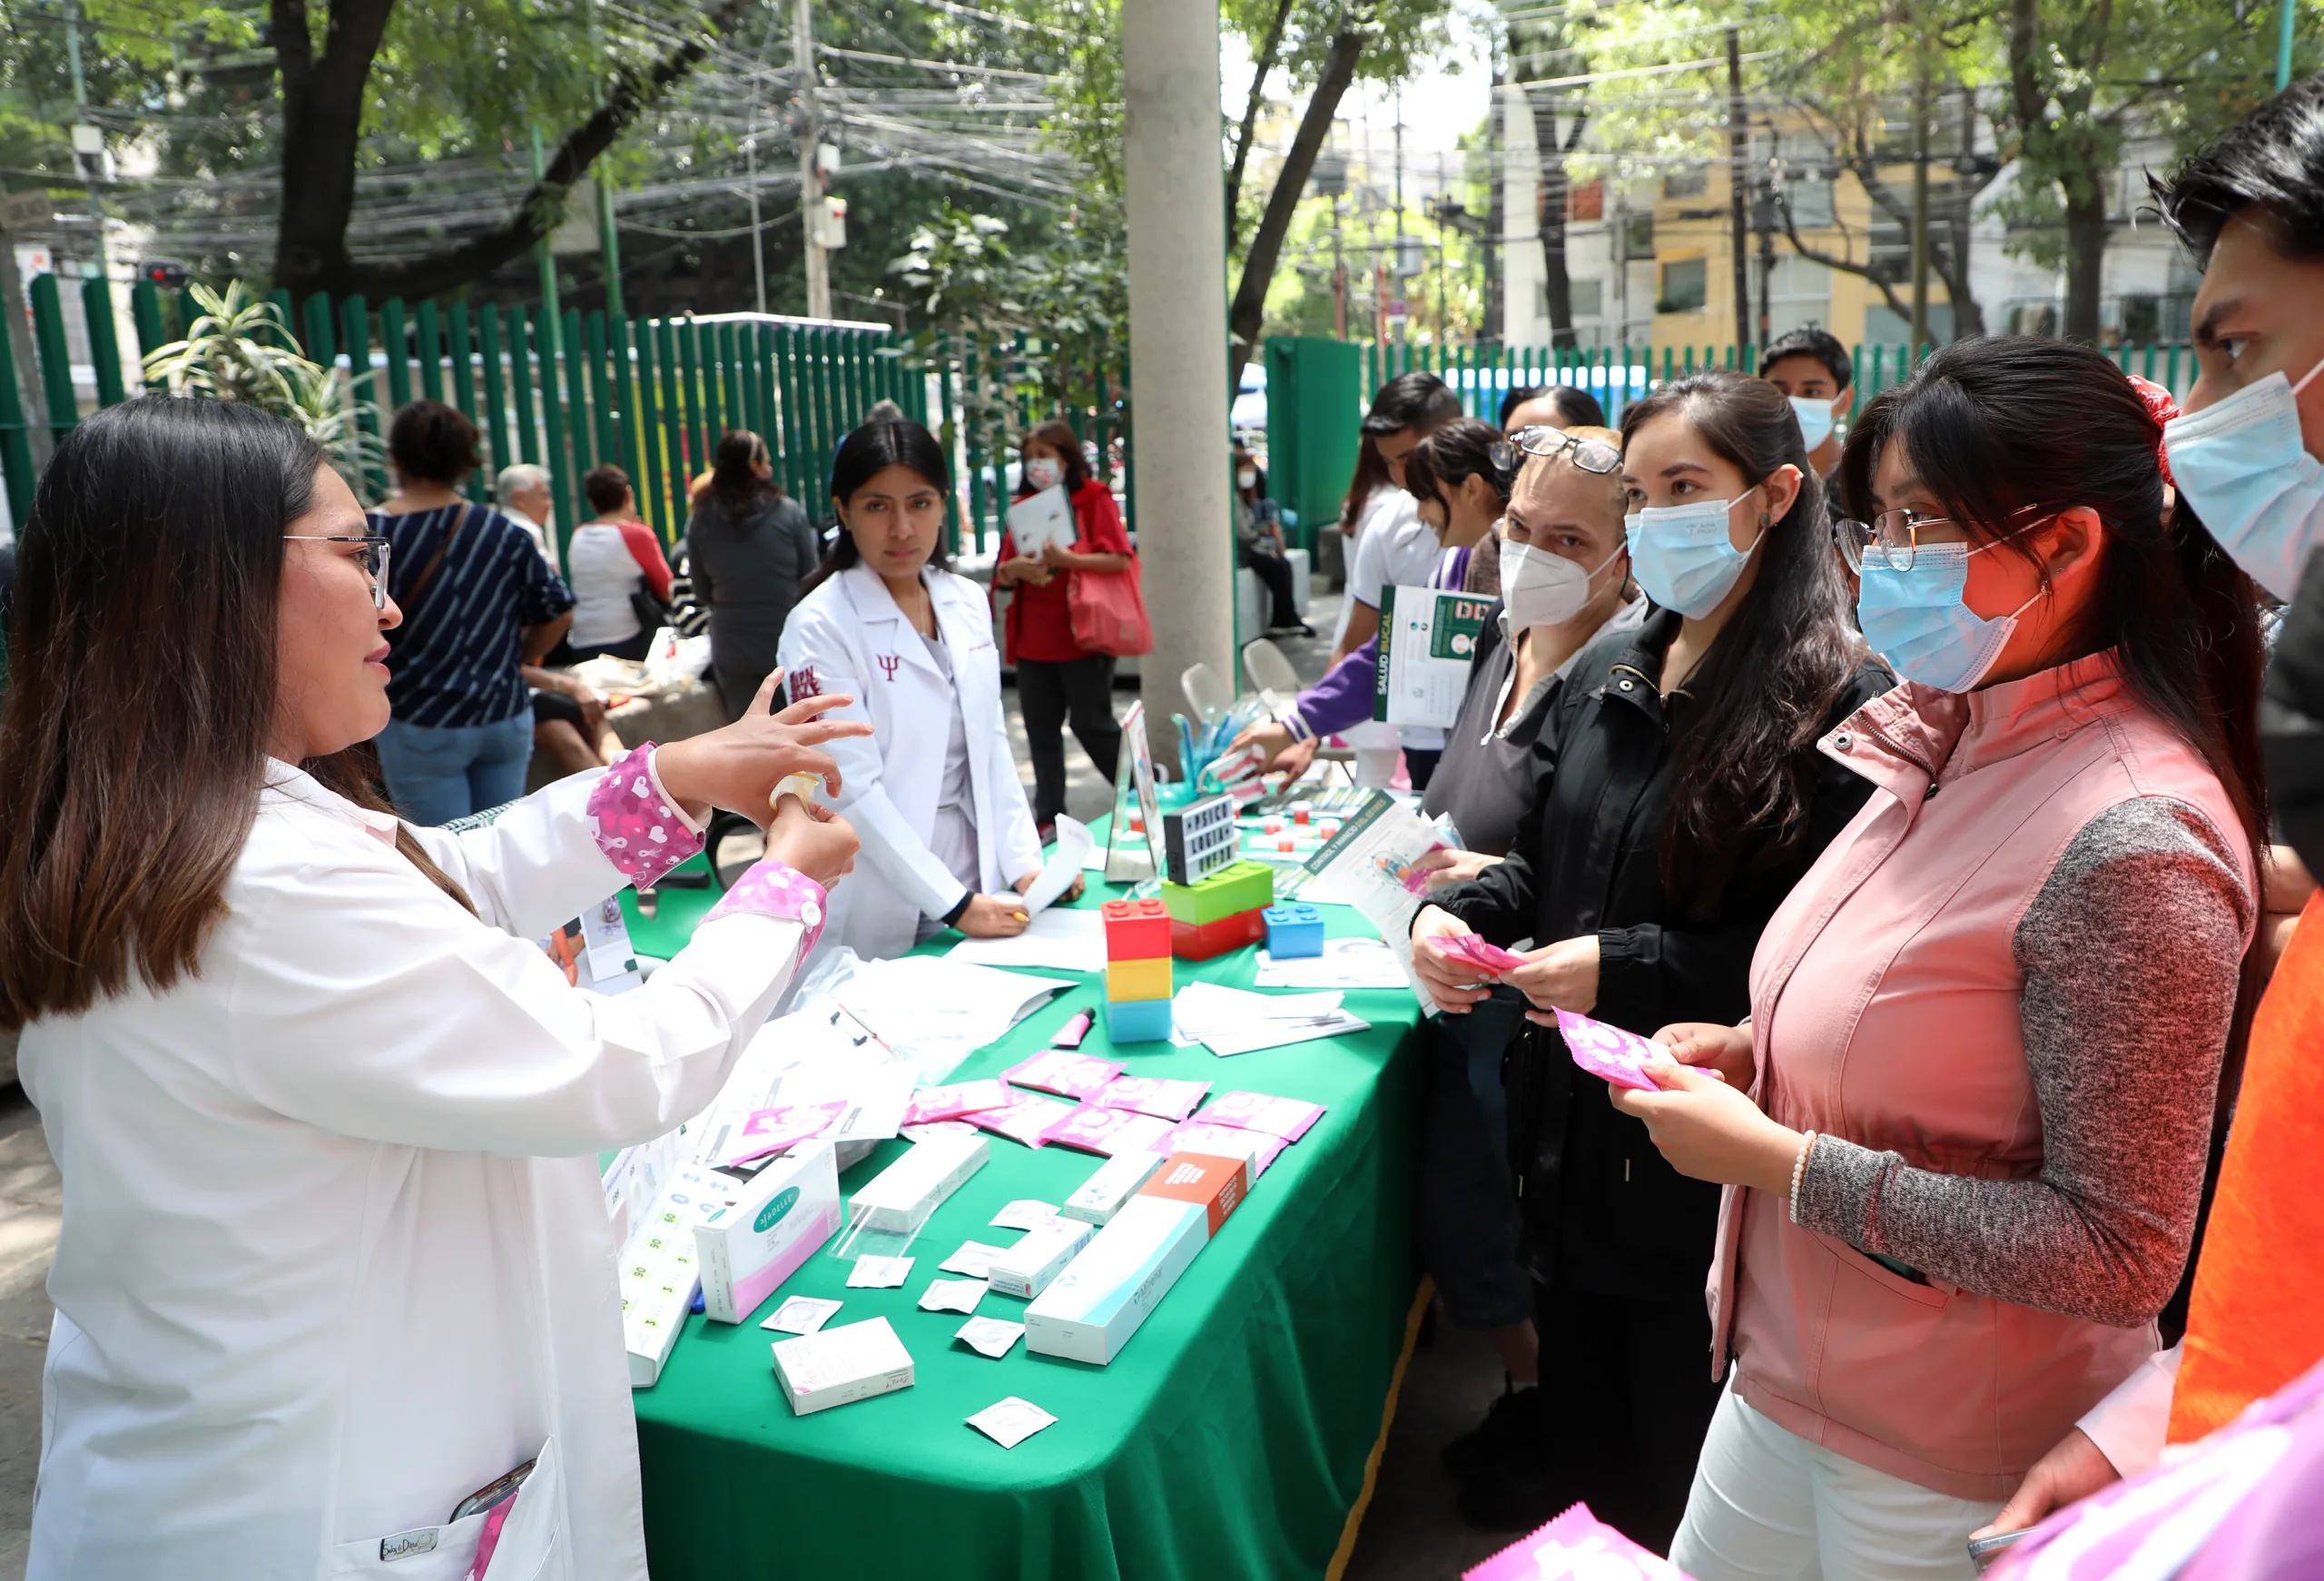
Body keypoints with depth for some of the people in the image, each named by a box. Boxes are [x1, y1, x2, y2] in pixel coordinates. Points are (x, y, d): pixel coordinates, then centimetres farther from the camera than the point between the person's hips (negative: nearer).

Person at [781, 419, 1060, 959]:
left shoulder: (968, 602, 5)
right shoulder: (819, 626, -13)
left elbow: (991, 744, 8)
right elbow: (853, 788, -17)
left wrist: (1024, 864, -3)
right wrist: (954, 904, -19)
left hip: (979, 877, 6)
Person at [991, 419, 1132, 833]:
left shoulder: (1094, 498, -2)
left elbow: (1120, 559, -12)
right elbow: (1001, 574, 12)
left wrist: (1067, 559, -22)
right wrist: (1016, 567, -11)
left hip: (1082, 634, -5)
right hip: (1033, 638, 6)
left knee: (1092, 723, -2)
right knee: (1041, 728, 7)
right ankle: (1048, 814, 15)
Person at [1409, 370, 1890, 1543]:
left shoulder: (1838, 703, -18)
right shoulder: (1605, 673, 3)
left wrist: (1630, 971, -25)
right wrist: (1458, 912, -7)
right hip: (1566, 1119, 6)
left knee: (1677, 1437, 16)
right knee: (1574, 1365, 28)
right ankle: (1564, 1492, 53)